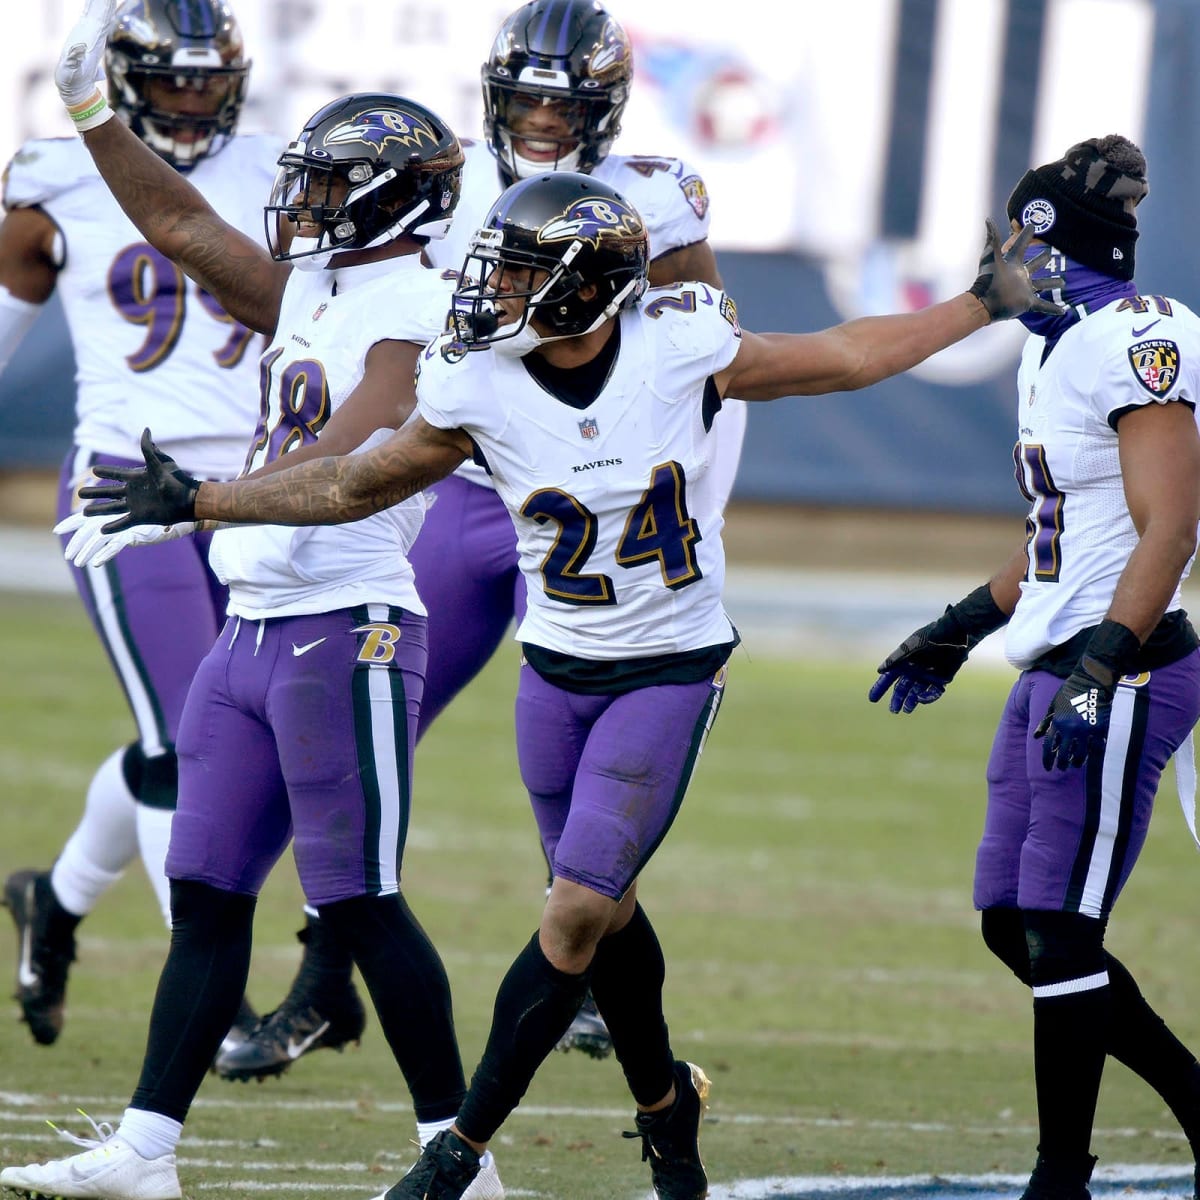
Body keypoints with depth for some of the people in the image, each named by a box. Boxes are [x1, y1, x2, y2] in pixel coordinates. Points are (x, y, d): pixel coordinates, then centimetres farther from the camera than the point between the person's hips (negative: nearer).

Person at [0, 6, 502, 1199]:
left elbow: (342, 464, -24)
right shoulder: (310, 291, 15)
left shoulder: (416, 313, -12)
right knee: (204, 895, 7)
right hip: (254, 628, 9)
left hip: (346, 631, -9)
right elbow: (180, 222, 24)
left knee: (362, 906, -6)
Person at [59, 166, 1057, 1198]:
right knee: (603, 908, 11)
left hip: (671, 674, -3)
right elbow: (356, 485, 1)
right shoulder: (477, 388, -12)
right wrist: (197, 503, 0)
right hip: (557, 673, 3)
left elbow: (845, 358, -2)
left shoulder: (681, 349, -17)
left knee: (580, 910, -10)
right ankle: (665, 1104, 34)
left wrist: (984, 307, 2)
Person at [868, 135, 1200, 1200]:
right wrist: (961, 630, 30)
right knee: (1013, 926, 11)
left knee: (1059, 939, -6)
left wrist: (1103, 670, -29)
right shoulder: (1055, 351, 15)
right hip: (1052, 672, 10)